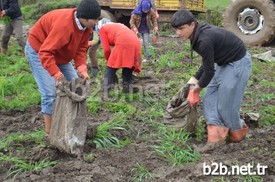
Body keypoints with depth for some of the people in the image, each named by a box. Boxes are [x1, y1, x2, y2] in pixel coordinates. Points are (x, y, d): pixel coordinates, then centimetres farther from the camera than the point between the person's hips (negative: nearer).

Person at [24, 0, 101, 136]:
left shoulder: (86, 25, -13)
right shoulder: (64, 24, -39)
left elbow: (81, 49, -7)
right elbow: (45, 52, -39)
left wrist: (82, 68, -22)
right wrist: (57, 75, -45)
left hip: (59, 53, 8)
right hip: (38, 50, -8)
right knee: (50, 92, -16)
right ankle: (49, 132, -5)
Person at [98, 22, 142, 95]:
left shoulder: (102, 28, 21)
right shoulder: (119, 25, 39)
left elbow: (106, 49, 11)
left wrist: (109, 61, 27)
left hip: (123, 43, -6)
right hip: (136, 43, 6)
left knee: (111, 68, 5)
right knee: (128, 69, 21)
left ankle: (106, 92, -1)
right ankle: (128, 89, 19)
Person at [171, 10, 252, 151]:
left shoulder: (205, 40, -32)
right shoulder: (198, 34, -1)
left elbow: (209, 70, -23)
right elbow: (207, 62, 11)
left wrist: (199, 86, -6)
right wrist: (195, 78, 6)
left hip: (238, 62, -10)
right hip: (224, 63, 10)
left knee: (226, 103, -3)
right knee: (210, 98, 3)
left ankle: (237, 133, 23)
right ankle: (215, 136, 0)